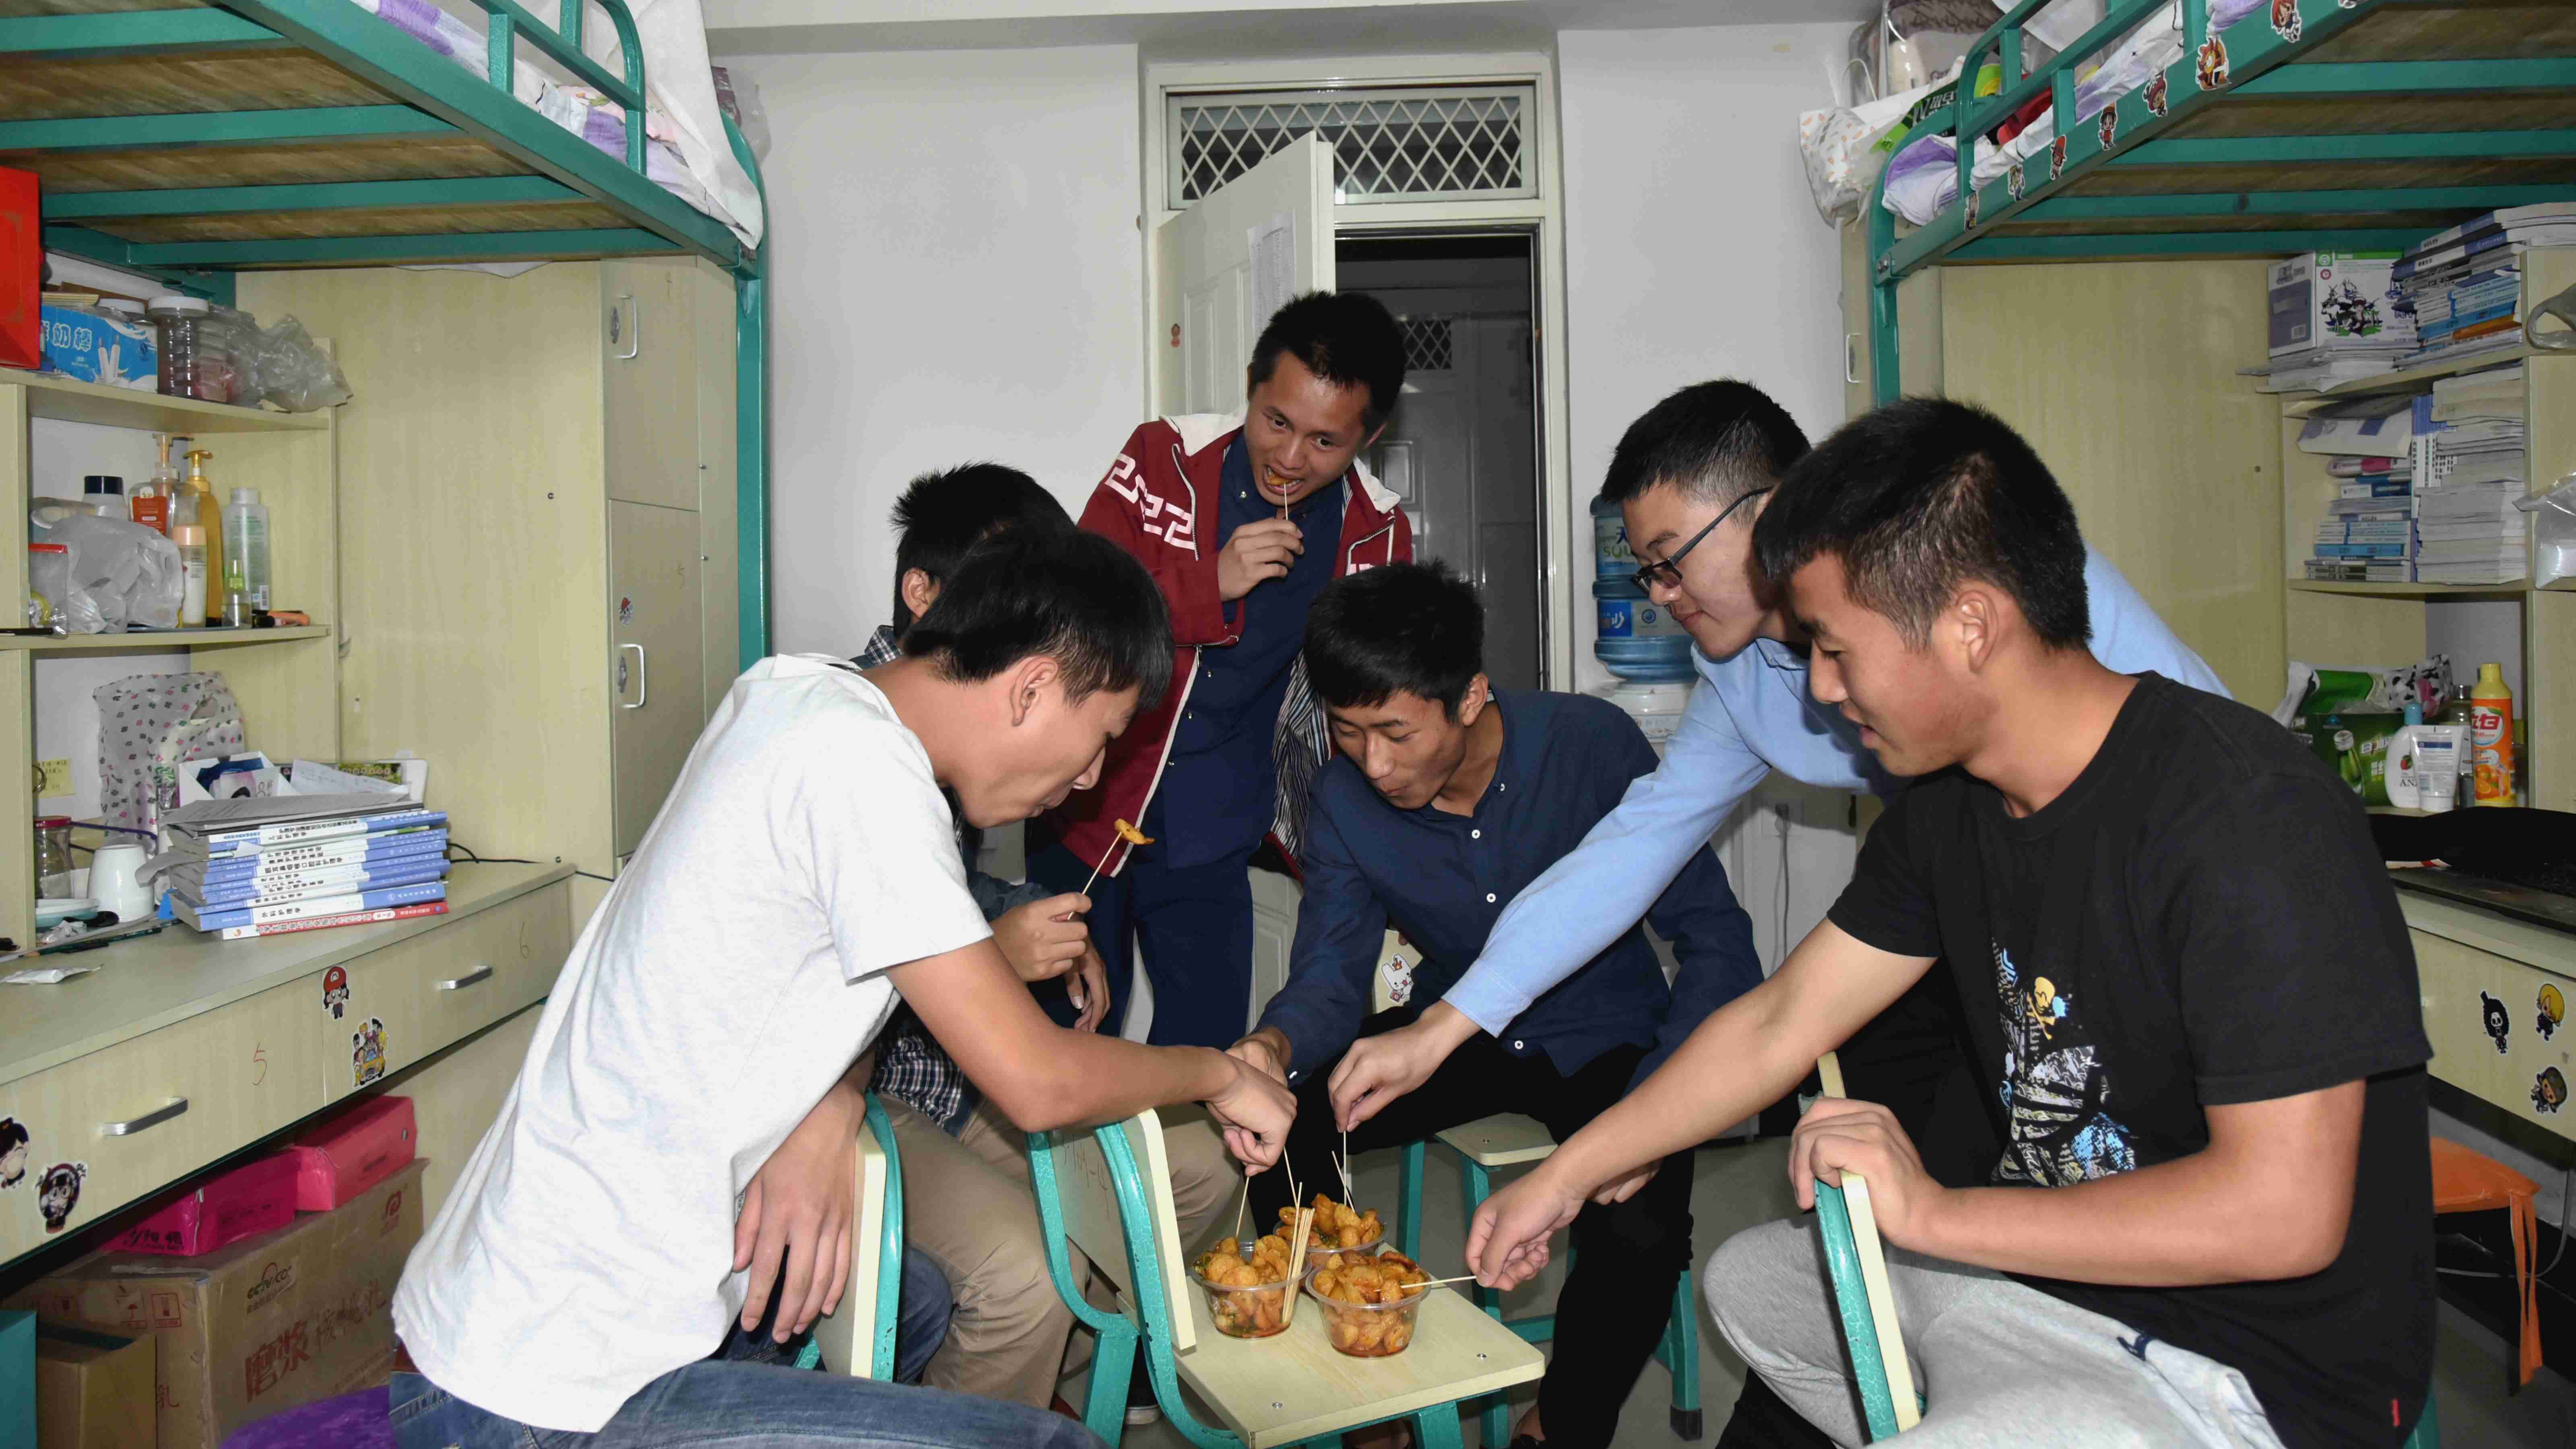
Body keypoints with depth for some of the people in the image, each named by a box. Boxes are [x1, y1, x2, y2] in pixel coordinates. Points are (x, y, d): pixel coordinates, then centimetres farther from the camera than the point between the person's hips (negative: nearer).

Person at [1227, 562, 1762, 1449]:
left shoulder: (1592, 744, -22)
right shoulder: (1346, 798, -12)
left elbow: (1717, 945, -18)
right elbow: (1330, 976, -10)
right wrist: (1274, 1046, -35)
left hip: (1600, 1041, -3)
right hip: (1460, 1029, 3)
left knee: (1640, 1232, -30)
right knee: (1279, 1130, -20)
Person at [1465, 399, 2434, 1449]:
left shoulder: (2248, 821, -27)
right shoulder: (1948, 801, -1)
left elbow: (2284, 1212, -29)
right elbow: (1777, 1027, 5)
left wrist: (1934, 1213, -24)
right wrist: (1561, 1178, 8)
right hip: (2045, 1268, 8)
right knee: (1749, 1280, 20)